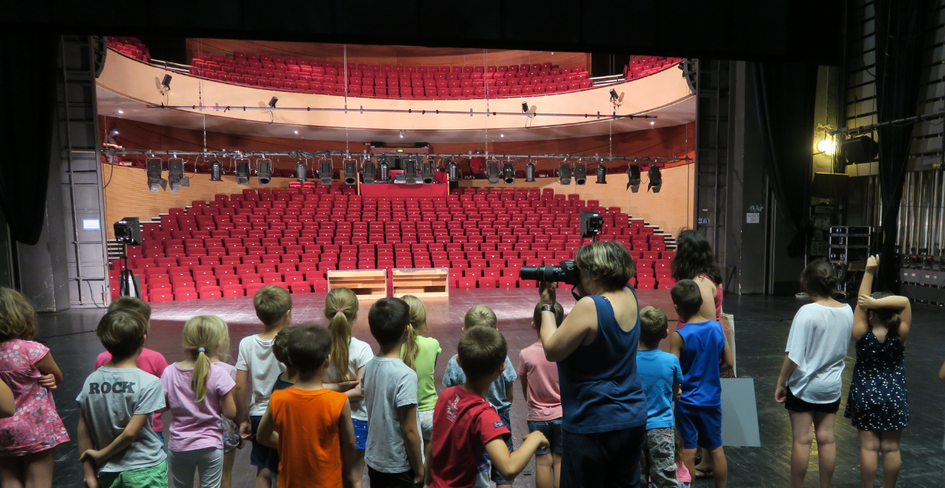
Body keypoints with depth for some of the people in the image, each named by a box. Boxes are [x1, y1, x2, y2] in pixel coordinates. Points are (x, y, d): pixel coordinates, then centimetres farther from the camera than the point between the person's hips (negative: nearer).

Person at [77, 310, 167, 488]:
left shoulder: (91, 381, -4)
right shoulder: (149, 383, -18)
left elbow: (83, 431, 1)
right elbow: (131, 432, -19)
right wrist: (101, 455, -3)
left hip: (108, 474, 5)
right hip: (145, 472, -5)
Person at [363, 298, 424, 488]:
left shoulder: (369, 367, -4)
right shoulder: (405, 375, -24)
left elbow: (373, 416, 6)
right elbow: (409, 432, -20)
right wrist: (419, 471, -8)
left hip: (374, 462, 6)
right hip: (400, 468, -6)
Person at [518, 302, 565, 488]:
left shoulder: (526, 354, -15)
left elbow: (525, 389, -3)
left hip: (537, 416, 0)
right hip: (562, 415, 1)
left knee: (543, 461, 11)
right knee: (560, 460, 12)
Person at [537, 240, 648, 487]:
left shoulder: (589, 306, -24)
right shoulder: (629, 296, 0)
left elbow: (552, 351, -17)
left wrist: (547, 305, -7)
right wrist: (581, 291, 3)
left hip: (593, 425, -8)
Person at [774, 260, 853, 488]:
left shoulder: (808, 312, -21)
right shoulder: (847, 311, -4)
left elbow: (793, 355, -21)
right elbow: (845, 347, 11)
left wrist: (781, 383, -11)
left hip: (803, 385, -5)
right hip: (832, 386, 5)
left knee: (802, 440, 5)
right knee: (826, 438, 14)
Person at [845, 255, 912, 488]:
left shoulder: (862, 335, -13)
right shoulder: (899, 336, -11)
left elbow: (861, 303, -11)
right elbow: (905, 302, -14)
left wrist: (869, 272, -14)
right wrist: (879, 302, -28)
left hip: (865, 396, -1)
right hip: (894, 397, 1)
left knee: (868, 447, 5)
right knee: (891, 448, 11)